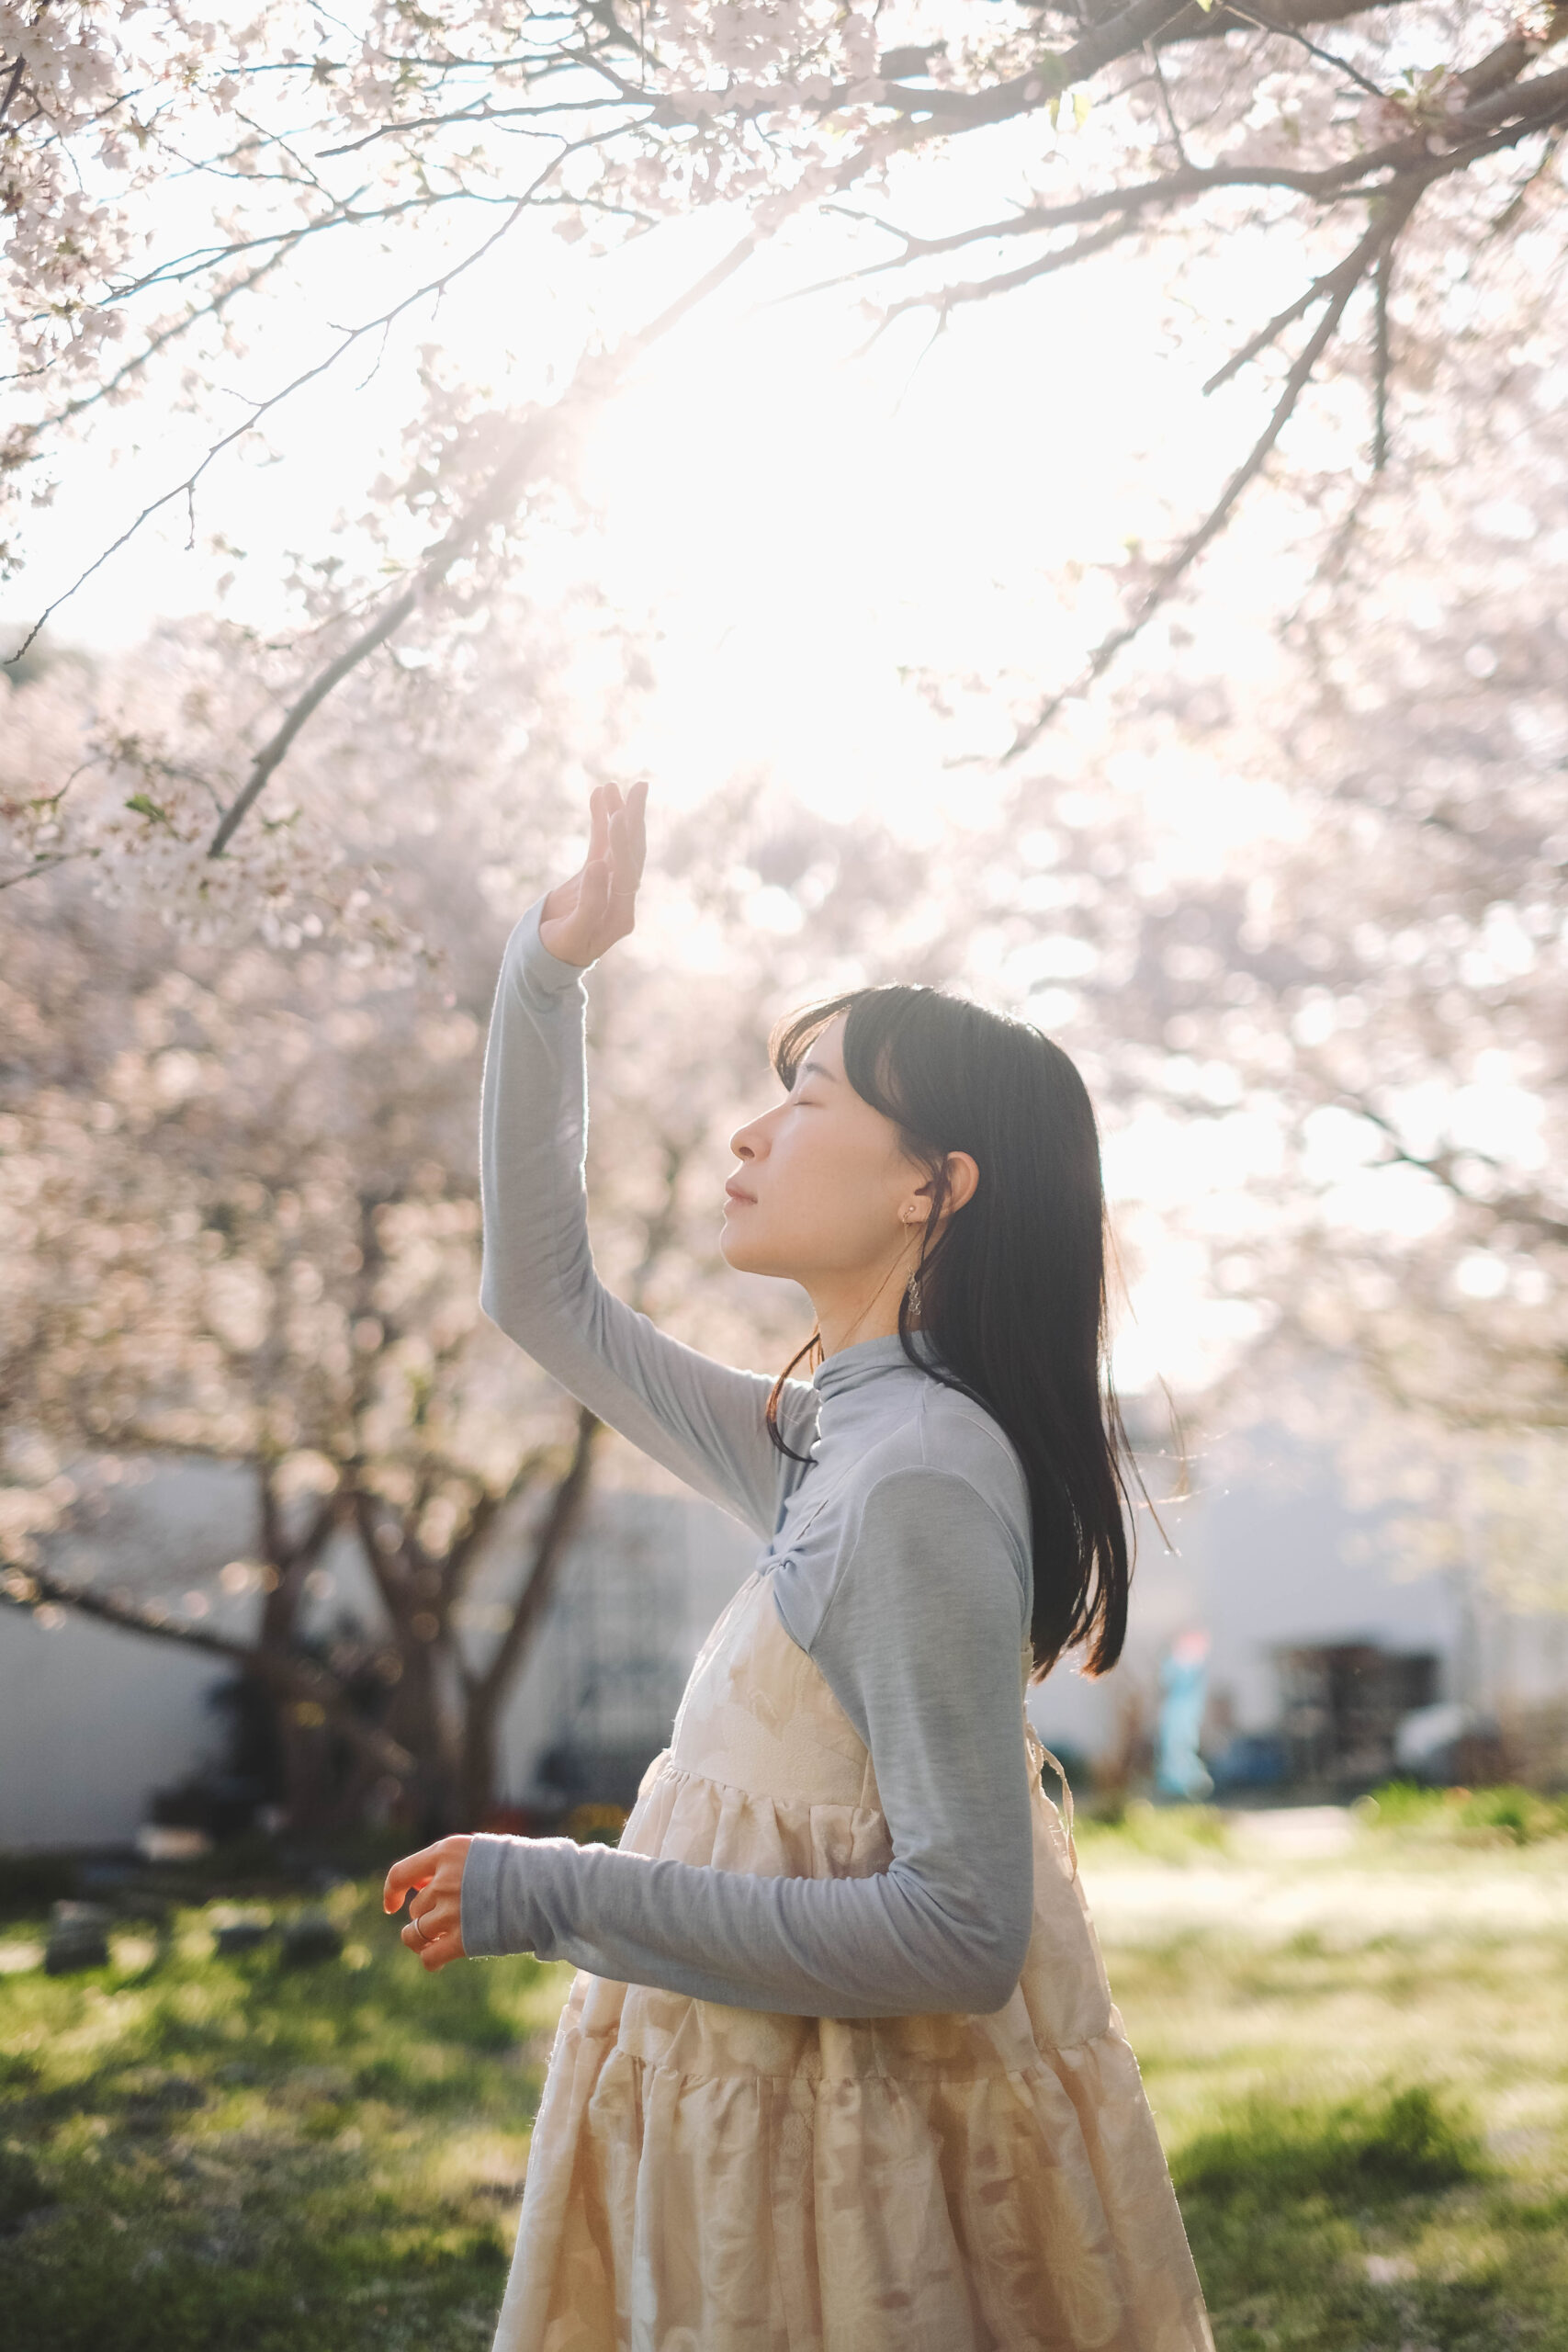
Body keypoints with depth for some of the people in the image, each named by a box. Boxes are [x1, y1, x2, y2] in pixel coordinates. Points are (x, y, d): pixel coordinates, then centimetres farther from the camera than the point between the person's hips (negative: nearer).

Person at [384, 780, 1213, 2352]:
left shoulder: (923, 1483, -22)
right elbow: (543, 1297, 17)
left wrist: (556, 1896, -22)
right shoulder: (823, 1448, 4)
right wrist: (548, 975, 10)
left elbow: (958, 1930, -25)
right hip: (769, 2117, 8)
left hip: (861, 2156, -8)